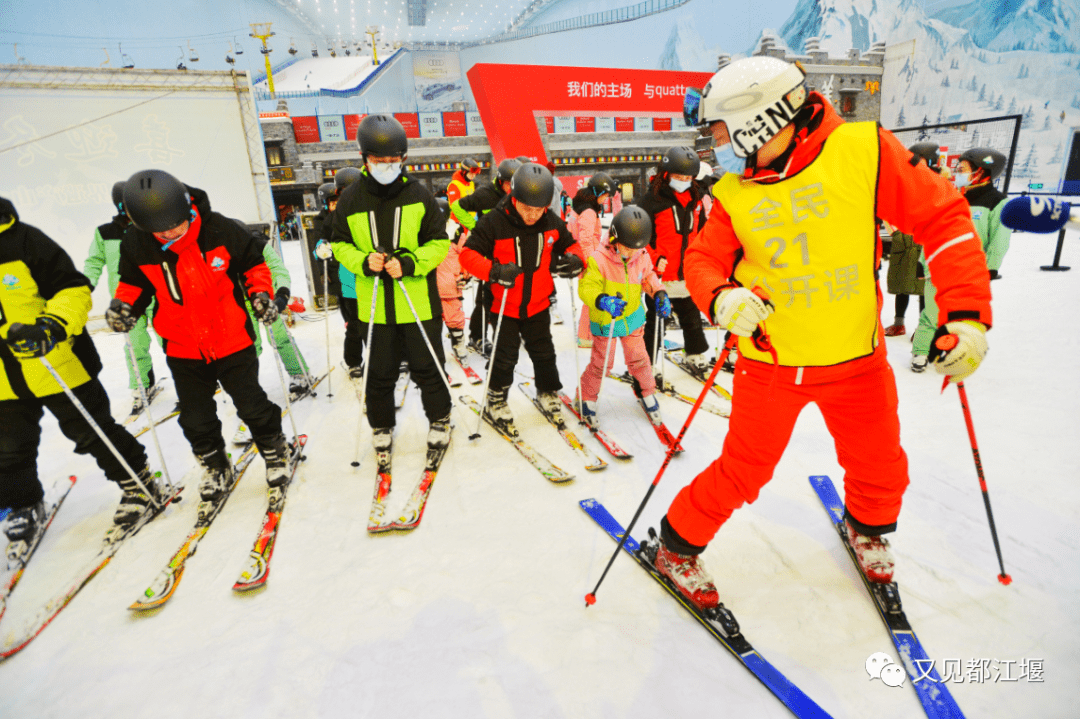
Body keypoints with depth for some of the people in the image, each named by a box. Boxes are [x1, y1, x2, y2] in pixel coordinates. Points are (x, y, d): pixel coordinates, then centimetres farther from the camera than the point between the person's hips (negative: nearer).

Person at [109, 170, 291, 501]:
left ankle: (275, 451, 33)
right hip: (182, 348, 3)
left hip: (232, 340, -3)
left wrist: (261, 293, -15)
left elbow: (253, 263, -1)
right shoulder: (135, 244, -9)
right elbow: (134, 282, 9)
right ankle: (215, 467, 37)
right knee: (196, 419, 14)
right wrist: (124, 304, -11)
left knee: (252, 405, 8)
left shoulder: (220, 229, -17)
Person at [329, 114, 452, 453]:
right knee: (380, 370, 13)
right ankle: (381, 424, 35)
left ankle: (439, 418, 33)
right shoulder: (350, 199, 0)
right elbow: (339, 244, 9)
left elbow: (439, 241, -1)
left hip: (418, 301, -1)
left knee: (427, 366, 10)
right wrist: (363, 262, -12)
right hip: (374, 302, 2)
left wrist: (410, 263, -17)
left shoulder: (419, 194, -4)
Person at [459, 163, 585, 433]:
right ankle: (495, 403, 30)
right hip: (504, 307, -3)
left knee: (544, 352, 18)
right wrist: (494, 271, -35)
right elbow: (468, 254, -18)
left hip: (538, 305, 4)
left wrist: (574, 260, -15)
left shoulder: (552, 222, -6)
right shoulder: (494, 222, -19)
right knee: (504, 358, 8)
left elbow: (571, 246, 9)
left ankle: (548, 392, 42)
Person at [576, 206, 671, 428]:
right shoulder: (598, 260, -24)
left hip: (633, 318, 4)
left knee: (638, 358, 12)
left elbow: (648, 277, 11)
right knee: (601, 363, 7)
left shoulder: (642, 256, -7)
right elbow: (586, 288, -24)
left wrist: (659, 294, -5)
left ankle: (648, 393, 36)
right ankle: (587, 397, 31)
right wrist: (602, 300, -43)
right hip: (605, 322, -4)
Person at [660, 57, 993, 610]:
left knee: (881, 471, 17)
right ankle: (678, 547, 29)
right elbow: (704, 258, -1)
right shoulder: (736, 194, -5)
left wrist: (966, 314, -15)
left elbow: (940, 216, -8)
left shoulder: (862, 151, -11)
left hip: (857, 359, 1)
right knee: (743, 471, 6)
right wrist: (723, 299, -24)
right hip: (770, 362, -1)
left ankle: (866, 526, 52)